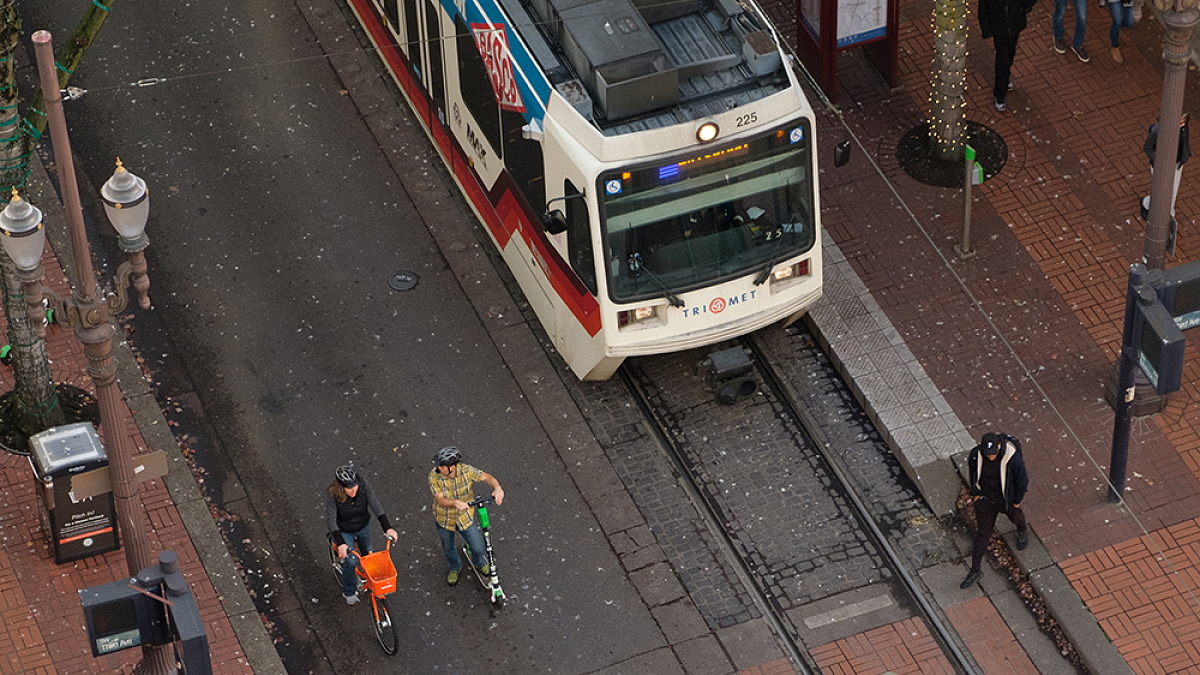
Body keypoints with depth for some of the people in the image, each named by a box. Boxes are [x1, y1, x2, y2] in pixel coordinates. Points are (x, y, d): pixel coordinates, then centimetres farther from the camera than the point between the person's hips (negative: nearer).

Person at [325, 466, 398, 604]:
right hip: (343, 531, -3)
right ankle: (349, 592, 10)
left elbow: (376, 506, -25)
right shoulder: (332, 494, -32)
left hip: (363, 527, 3)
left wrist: (388, 528, -33)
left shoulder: (364, 486, -25)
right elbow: (331, 520, -34)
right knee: (351, 561, -15)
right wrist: (340, 543, -44)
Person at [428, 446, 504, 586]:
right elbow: (440, 499, -34)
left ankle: (479, 562, 44)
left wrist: (497, 488, -39)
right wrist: (456, 502, -55)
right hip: (444, 520, 0)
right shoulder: (434, 476, -28)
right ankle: (455, 568, 56)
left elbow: (486, 477, -17)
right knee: (448, 548, 23)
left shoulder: (466, 471, -25)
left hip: (465, 518, 0)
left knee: (478, 548, 7)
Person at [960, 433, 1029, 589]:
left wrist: (1017, 501, -5)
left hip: (1006, 499, -1)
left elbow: (1022, 480, -19)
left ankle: (1023, 530, 68)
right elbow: (972, 470, -2)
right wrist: (975, 493, 6)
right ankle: (975, 571, 21)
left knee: (1015, 517, 30)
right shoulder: (976, 454, -27)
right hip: (985, 499, 1)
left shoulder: (1012, 458, -37)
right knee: (982, 533, 7)